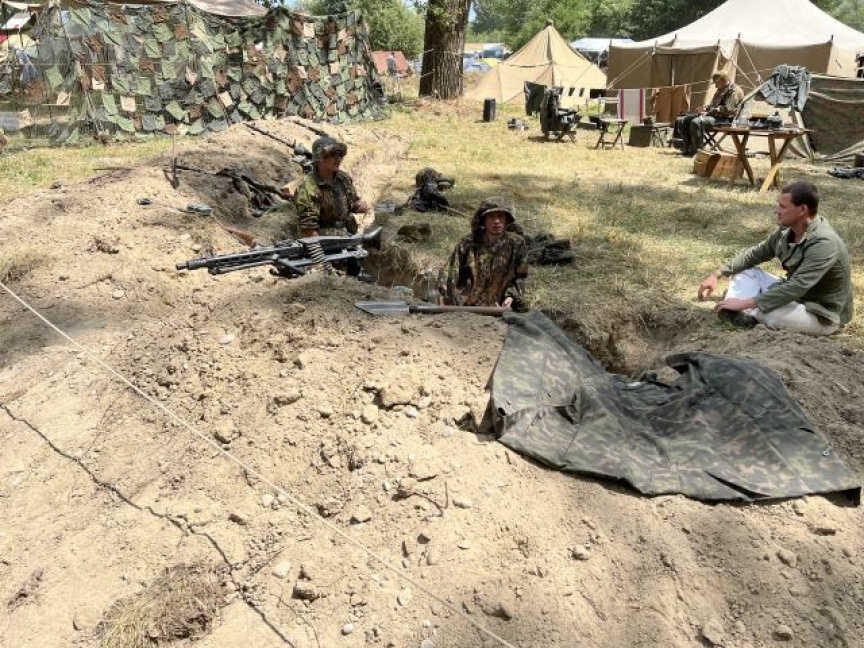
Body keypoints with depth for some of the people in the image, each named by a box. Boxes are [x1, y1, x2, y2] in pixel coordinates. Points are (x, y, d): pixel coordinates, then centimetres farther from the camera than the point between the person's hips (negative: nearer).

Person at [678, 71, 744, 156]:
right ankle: (687, 149, -4)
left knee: (696, 122, -36)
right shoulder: (720, 90, 25)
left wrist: (708, 113, -17)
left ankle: (697, 151, -30)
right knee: (683, 121, 0)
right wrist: (705, 109, 9)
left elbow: (726, 109, -19)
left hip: (723, 119, -10)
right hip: (712, 115, 11)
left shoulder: (734, 90, -7)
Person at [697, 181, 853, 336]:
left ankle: (747, 313, -3)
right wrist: (717, 274, -1)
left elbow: (795, 288, -35)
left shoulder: (823, 243, -29)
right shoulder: (788, 230, -4)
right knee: (745, 271, 3)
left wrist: (745, 303, -35)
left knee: (768, 313, -36)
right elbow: (757, 253, 8)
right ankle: (740, 315, -20)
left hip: (821, 314, -9)